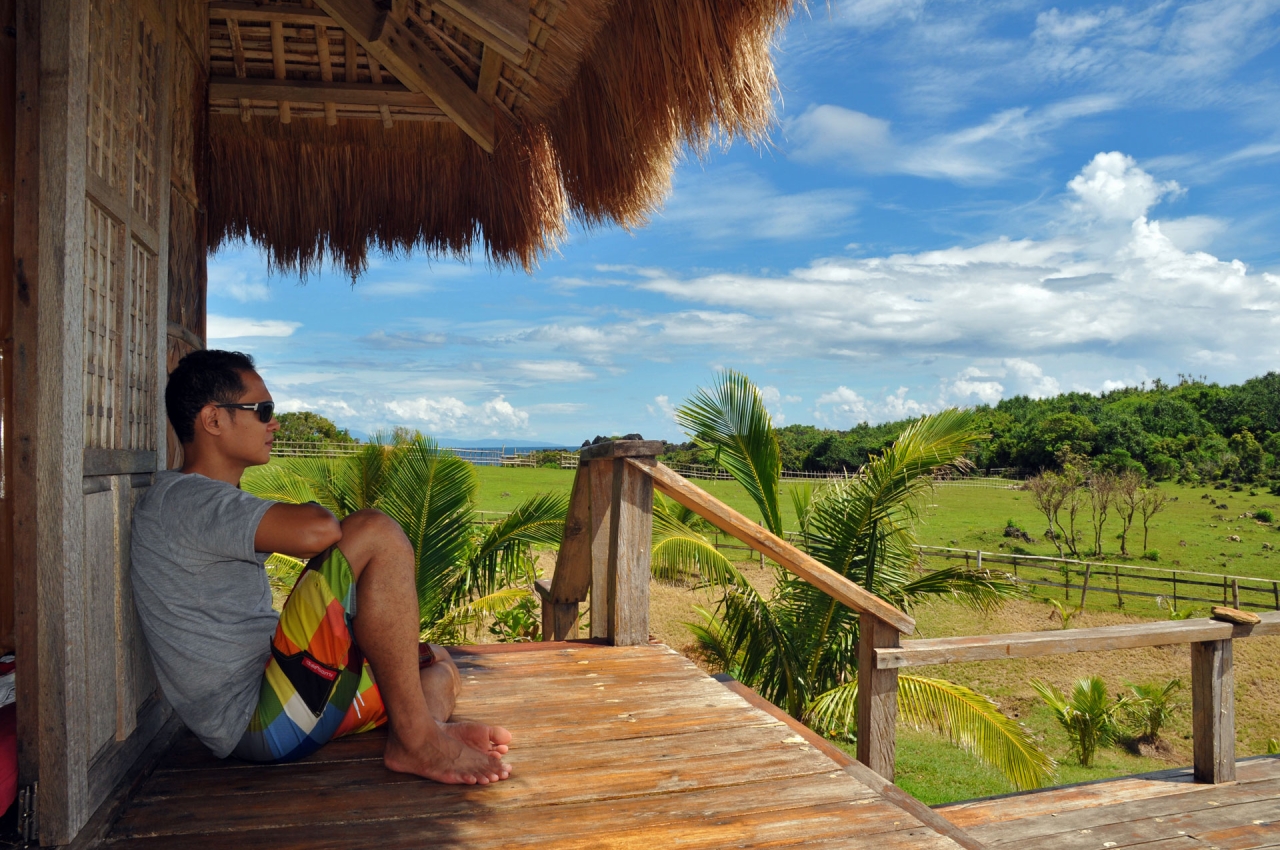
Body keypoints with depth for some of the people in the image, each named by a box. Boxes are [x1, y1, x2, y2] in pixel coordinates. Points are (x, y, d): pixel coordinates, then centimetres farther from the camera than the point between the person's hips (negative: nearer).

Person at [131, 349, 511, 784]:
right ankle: (416, 736, -20)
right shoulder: (180, 500, -11)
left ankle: (429, 727, -17)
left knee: (438, 665, 20)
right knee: (375, 531, -21)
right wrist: (309, 514, -3)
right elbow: (316, 531, -30)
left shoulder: (211, 503, 22)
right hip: (263, 720, -11)